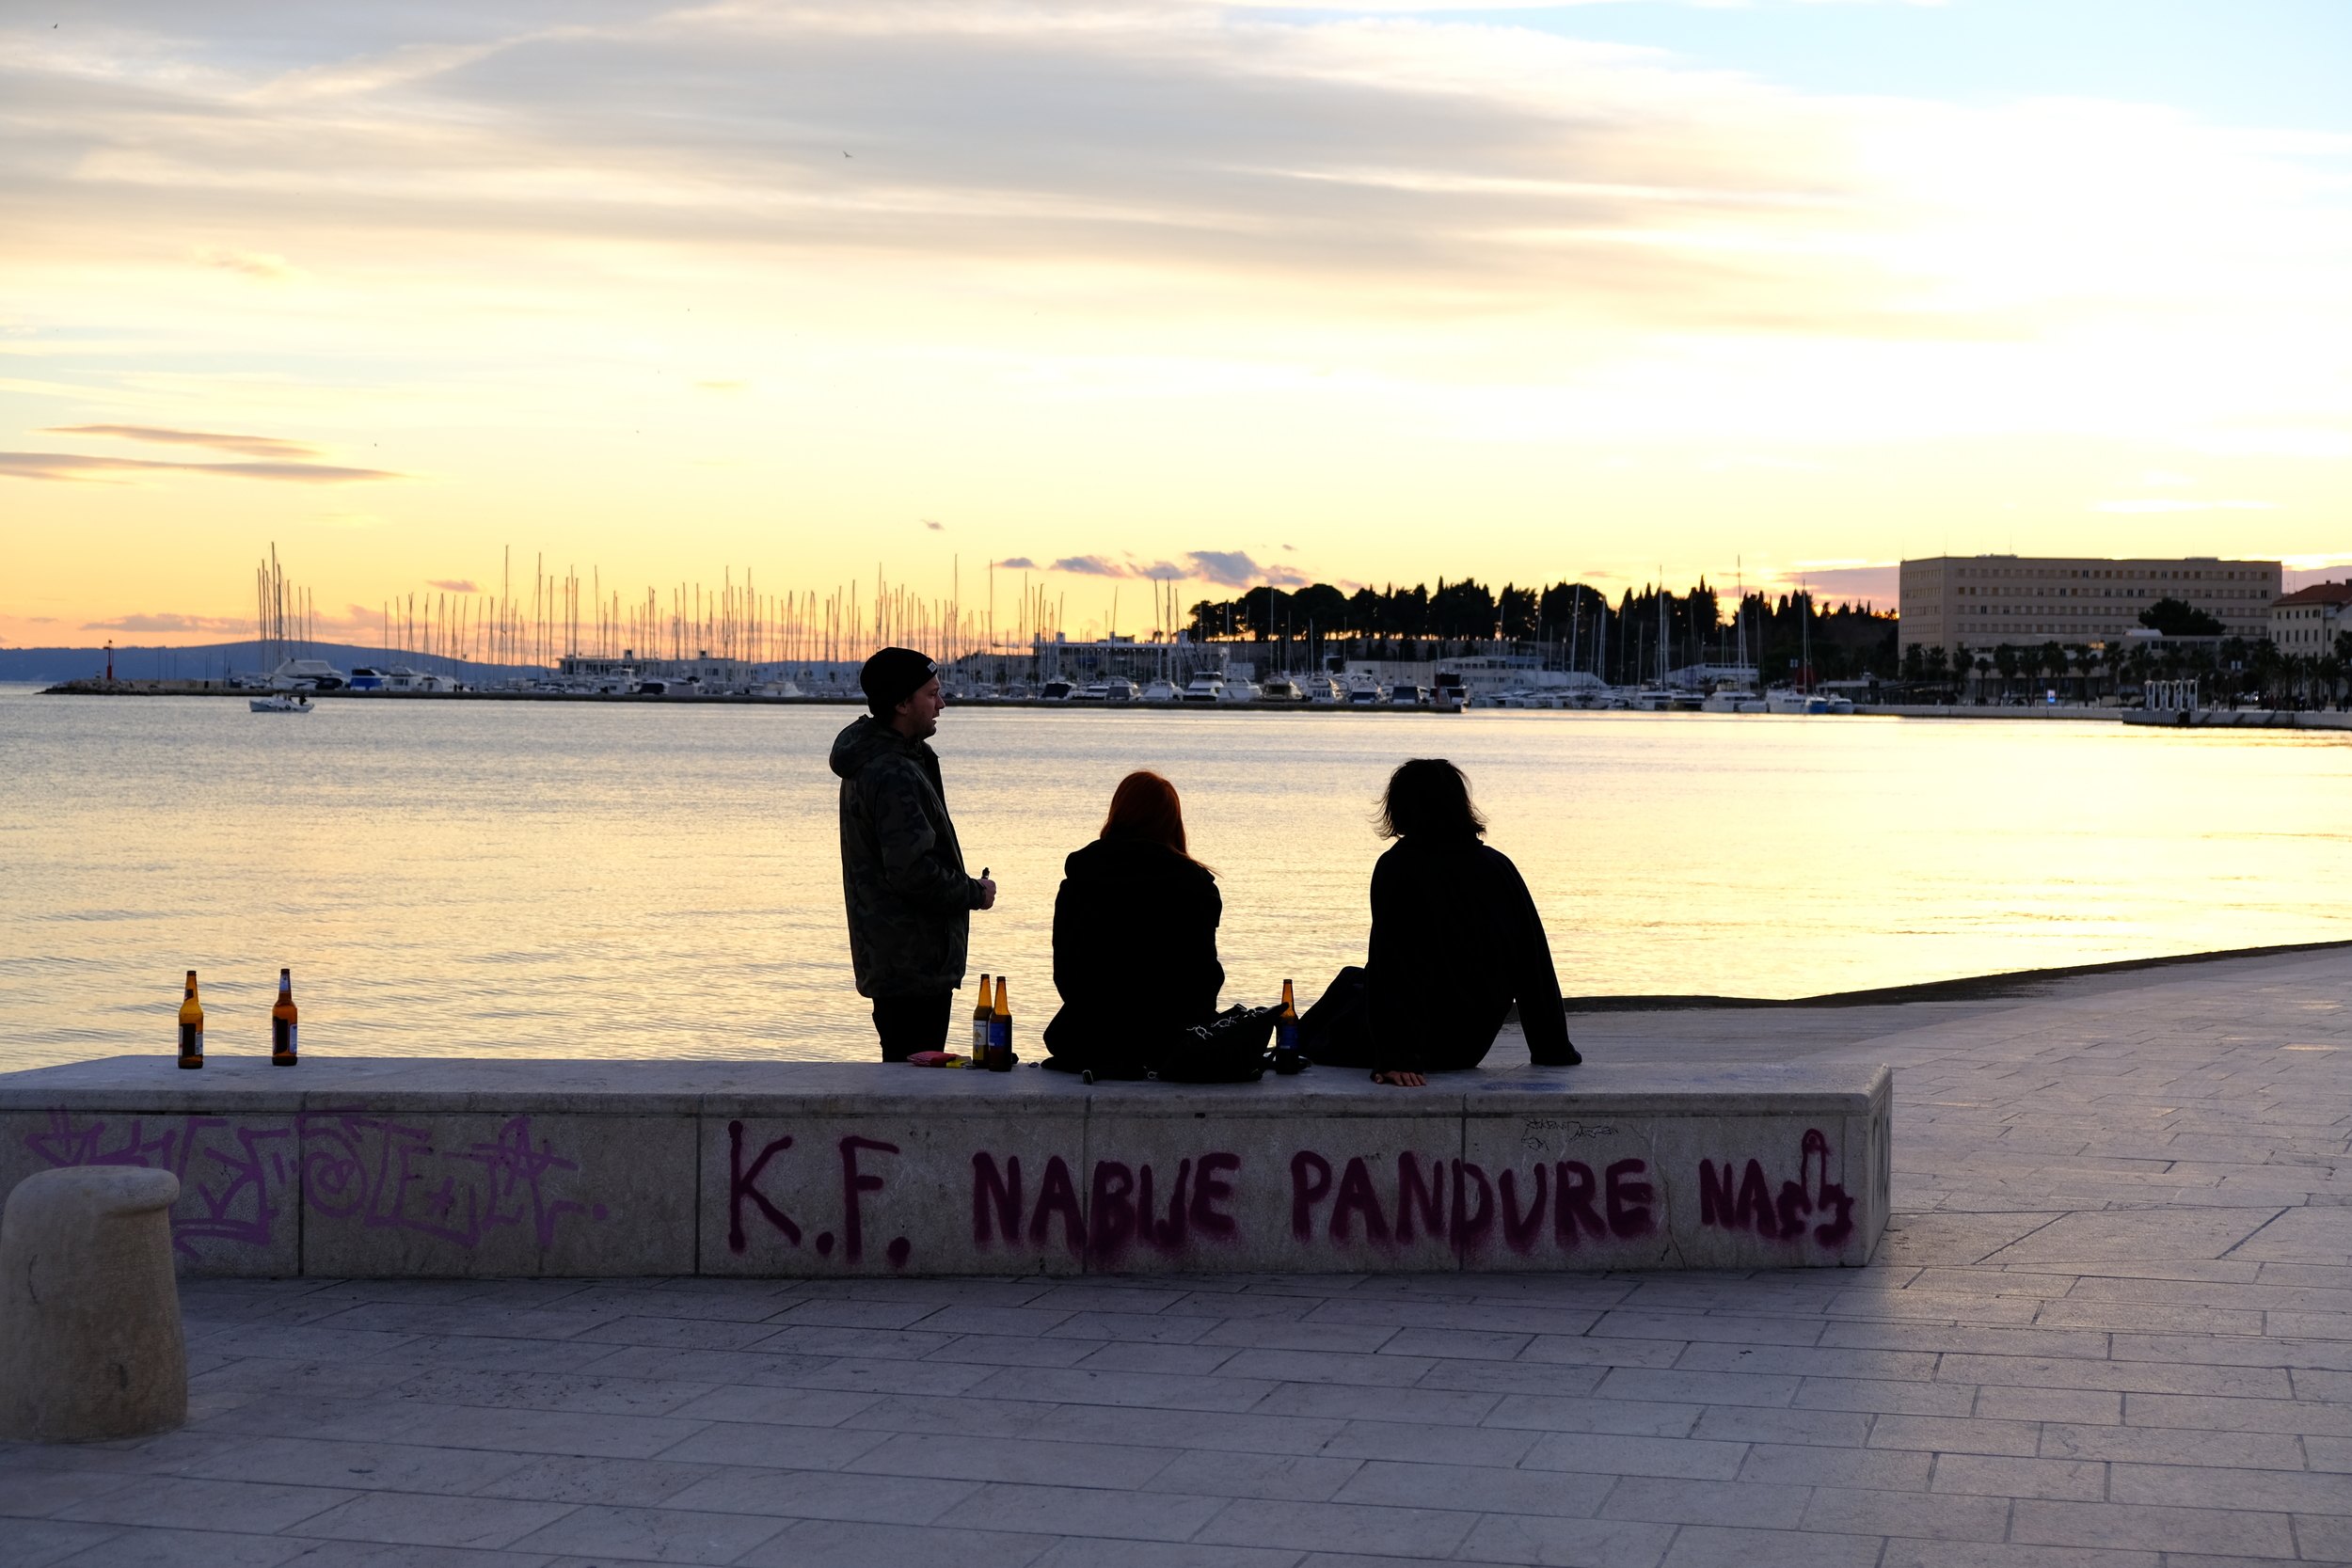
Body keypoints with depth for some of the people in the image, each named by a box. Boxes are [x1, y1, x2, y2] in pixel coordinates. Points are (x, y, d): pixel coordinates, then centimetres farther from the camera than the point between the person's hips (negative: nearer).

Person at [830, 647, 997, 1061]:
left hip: (889, 960, 11)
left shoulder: (870, 761, 14)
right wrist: (974, 893, -12)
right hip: (915, 964, -11)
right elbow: (913, 871, -24)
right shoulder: (894, 775, -21)